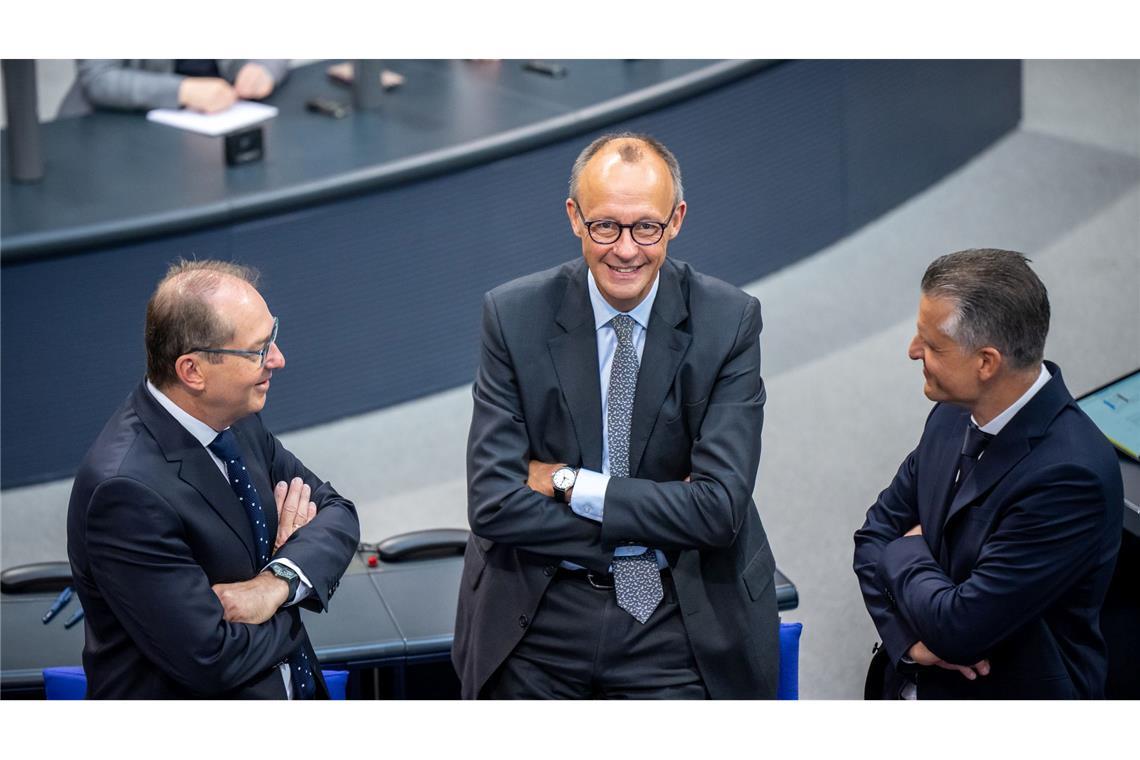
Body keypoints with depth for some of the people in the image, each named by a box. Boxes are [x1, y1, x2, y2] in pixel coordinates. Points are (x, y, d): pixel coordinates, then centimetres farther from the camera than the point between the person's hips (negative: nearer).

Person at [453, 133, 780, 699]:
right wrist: (660, 520, -16)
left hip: (679, 624, 0)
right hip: (538, 623, 1)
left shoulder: (728, 320, -8)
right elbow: (493, 504, -13)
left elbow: (719, 508, -16)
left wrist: (570, 483, -16)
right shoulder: (514, 314, -6)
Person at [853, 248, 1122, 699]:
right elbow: (875, 533, 8)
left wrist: (907, 555, -5)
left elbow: (960, 626, -22)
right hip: (915, 688, 5)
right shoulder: (953, 418, 0)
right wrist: (908, 636, -8)